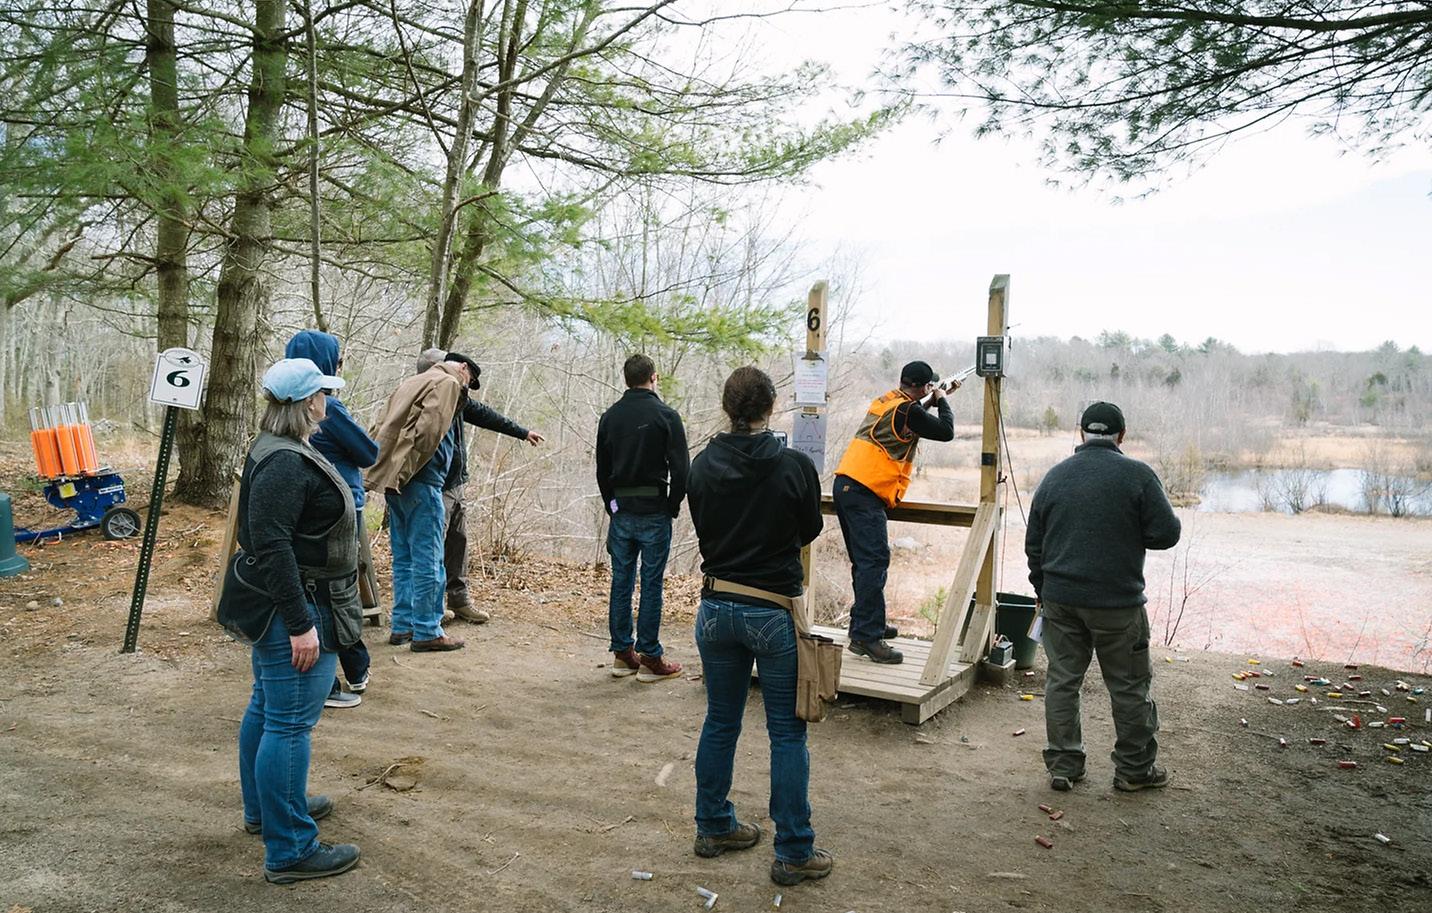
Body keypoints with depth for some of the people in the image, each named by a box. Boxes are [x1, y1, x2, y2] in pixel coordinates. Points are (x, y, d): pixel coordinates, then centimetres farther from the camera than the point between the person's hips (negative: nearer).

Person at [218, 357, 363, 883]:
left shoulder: (277, 450, 10)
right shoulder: (286, 464, -22)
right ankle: (289, 851, 3)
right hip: (295, 608, -11)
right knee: (289, 724, -5)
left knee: (267, 707, 22)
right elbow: (271, 546, -27)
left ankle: (263, 809, 39)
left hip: (280, 607, 11)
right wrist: (300, 625, -26)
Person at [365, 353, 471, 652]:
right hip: (420, 482, -9)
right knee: (427, 560, -3)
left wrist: (390, 469, 16)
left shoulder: (412, 382, 22)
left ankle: (402, 626, 21)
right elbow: (429, 428, -18)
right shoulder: (447, 383, -4)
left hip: (395, 481, 9)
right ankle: (426, 632, 1)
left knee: (404, 558, 15)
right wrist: (408, 469, -14)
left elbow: (383, 426, 19)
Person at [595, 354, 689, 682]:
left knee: (621, 581, 10)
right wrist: (673, 507, 1)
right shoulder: (665, 415, -8)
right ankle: (650, 658, 5)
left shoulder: (610, 416, 7)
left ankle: (622, 654, 16)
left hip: (620, 511, 5)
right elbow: (681, 469, -11)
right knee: (651, 584, 0)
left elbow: (602, 470, 12)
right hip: (654, 513, -4)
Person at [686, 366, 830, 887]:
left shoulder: (703, 466, -4)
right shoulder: (795, 466, -14)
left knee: (720, 721, 18)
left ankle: (714, 828, 32)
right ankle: (793, 854, 12)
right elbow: (810, 531, 3)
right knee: (787, 733, 6)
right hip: (774, 612, -4)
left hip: (716, 606, 4)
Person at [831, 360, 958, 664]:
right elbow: (945, 431, -5)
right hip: (865, 492, -10)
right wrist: (942, 400, 10)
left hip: (845, 485, 10)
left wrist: (937, 399, 28)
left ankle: (865, 623, 27)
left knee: (865, 560, 17)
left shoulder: (885, 401, 17)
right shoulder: (908, 410, -9)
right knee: (875, 562, -12)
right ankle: (866, 637, -16)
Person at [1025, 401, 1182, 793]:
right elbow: (1167, 533, -8)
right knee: (1129, 686, 9)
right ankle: (1134, 769, 19)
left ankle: (1062, 766, 16)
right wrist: (1132, 532, 12)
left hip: (1060, 599, 4)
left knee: (1062, 680, 11)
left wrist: (1042, 591, 21)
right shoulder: (1137, 475, -8)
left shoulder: (1054, 476, 6)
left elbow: (1033, 544, 11)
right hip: (1117, 603, -4)